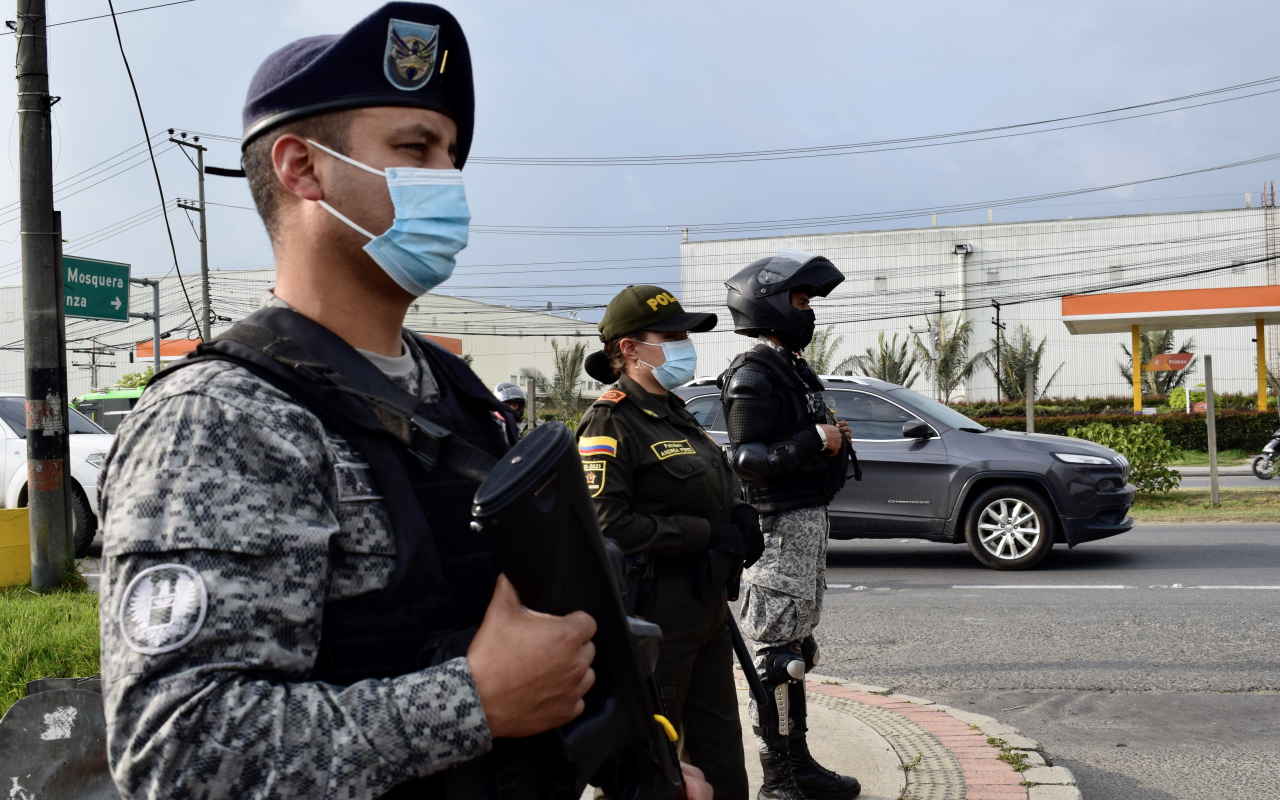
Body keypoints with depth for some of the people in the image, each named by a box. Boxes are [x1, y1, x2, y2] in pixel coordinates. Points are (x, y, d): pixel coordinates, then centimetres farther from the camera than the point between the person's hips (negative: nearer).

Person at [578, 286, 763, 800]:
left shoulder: (674, 414, 15)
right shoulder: (611, 420, -13)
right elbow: (607, 523, -24)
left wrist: (737, 522, 2)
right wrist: (706, 533, -19)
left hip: (707, 604, 9)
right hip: (654, 609, -9)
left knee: (720, 756, 18)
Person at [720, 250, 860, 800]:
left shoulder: (793, 369, 17)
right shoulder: (753, 376, -14)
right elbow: (747, 459, -21)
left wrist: (833, 442, 11)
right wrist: (814, 441, -23)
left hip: (808, 518, 10)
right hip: (779, 526, -10)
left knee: (796, 649, 15)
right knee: (778, 655, -4)